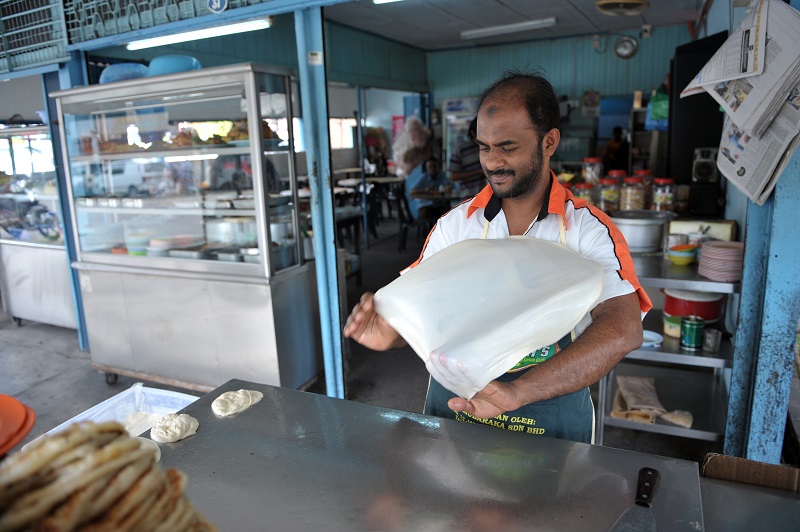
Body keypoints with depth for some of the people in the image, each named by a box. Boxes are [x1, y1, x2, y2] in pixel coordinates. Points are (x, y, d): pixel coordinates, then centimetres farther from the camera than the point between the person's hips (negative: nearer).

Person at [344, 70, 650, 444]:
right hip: (453, 407, 2)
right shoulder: (454, 225, -3)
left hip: (550, 415, -1)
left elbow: (623, 330, -26)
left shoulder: (589, 230, -12)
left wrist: (516, 392, -39)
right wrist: (390, 333, -26)